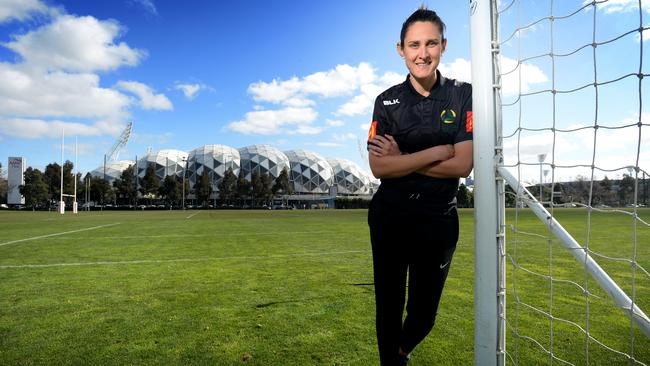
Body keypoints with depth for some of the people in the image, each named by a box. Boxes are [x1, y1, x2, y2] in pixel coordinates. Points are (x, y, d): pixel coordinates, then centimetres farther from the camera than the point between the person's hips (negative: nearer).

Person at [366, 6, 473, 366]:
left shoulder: (463, 95, -2)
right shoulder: (387, 100, -2)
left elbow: (463, 165, -12)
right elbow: (378, 167, -13)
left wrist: (402, 159, -15)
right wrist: (438, 151, -15)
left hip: (439, 220, 1)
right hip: (389, 217, 0)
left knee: (424, 312, 14)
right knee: (389, 305, 10)